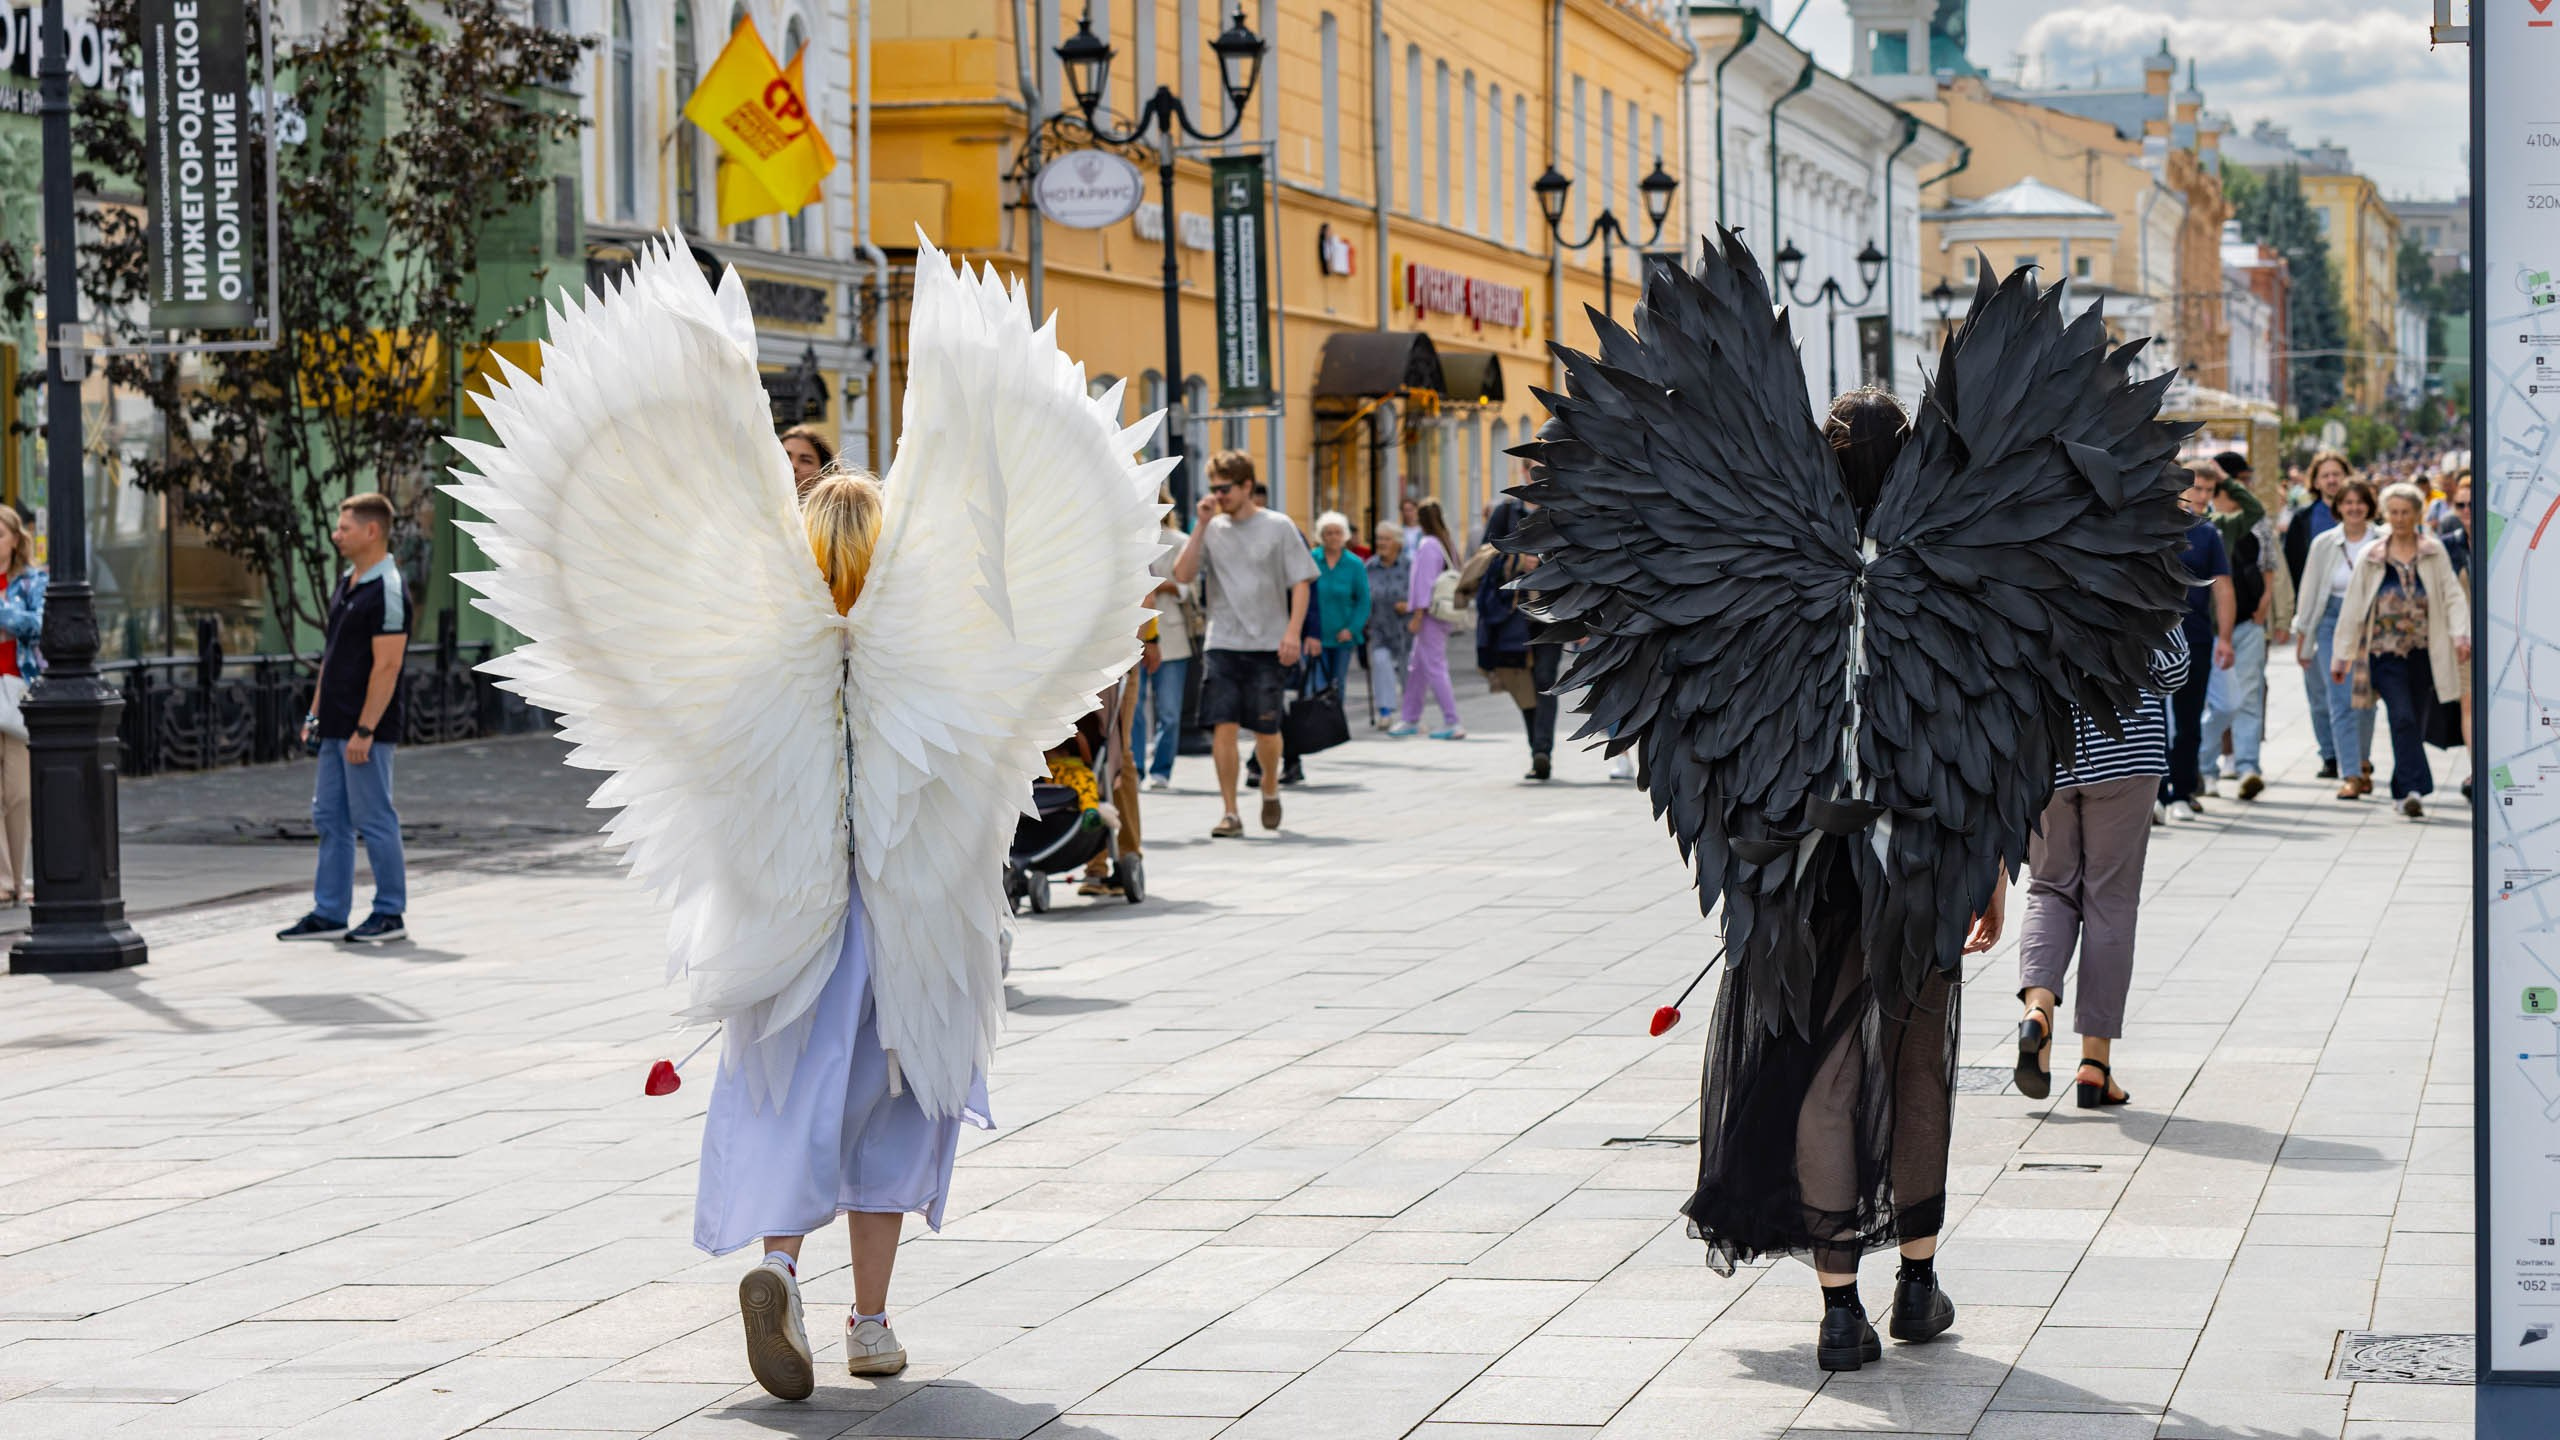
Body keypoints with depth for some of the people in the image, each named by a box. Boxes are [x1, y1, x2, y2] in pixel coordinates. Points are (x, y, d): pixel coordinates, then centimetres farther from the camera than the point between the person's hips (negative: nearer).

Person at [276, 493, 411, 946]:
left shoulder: (388, 590, -16)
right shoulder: (346, 582, 13)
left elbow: (387, 665, -20)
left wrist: (364, 730, -22)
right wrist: (315, 713, 17)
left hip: (366, 731, -10)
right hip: (335, 729, 10)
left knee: (373, 820, -3)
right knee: (329, 819, 11)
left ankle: (391, 914, 6)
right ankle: (329, 914, 16)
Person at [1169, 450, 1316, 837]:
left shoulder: (1278, 527, 0)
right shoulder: (1212, 529, 7)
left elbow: (1301, 583, 0)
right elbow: (1182, 575, -3)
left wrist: (1292, 632, -11)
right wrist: (1201, 526, -7)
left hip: (1266, 645, -2)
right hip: (1221, 644, 2)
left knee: (1266, 729, 4)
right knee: (1223, 726, -7)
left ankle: (1270, 789, 32)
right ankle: (1230, 813, -3)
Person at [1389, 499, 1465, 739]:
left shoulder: (1428, 545, -15)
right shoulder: (1447, 543, 12)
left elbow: (1424, 581, -17)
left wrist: (1417, 614, -15)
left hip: (1430, 612, -10)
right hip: (1443, 612, 10)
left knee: (1435, 668, -7)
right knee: (1417, 668, 17)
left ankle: (1453, 724, -8)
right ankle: (1410, 719, 26)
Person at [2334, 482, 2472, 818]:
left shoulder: (2434, 553, 8)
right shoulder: (2370, 557, 8)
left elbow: (2452, 595, 2)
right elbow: (2352, 607, 10)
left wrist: (2460, 633, -15)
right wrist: (2341, 655, 10)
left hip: (2423, 652, 1)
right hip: (2385, 651, -1)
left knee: (2415, 723, 6)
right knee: (2403, 717, -17)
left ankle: (2403, 790, 20)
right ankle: (2414, 789, -23)